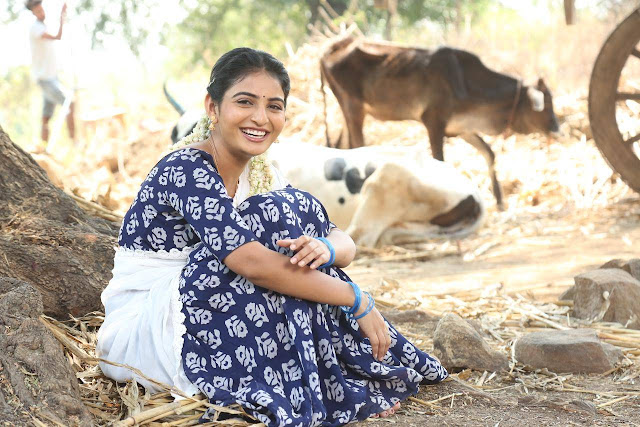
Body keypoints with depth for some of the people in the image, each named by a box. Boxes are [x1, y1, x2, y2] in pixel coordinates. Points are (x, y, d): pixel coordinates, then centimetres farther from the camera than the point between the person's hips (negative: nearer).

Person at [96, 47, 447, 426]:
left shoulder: (261, 174, 6)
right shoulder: (186, 169, -20)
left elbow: (344, 243, 1)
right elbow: (250, 260, -31)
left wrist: (327, 248, -25)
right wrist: (358, 301, -27)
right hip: (139, 334, -8)